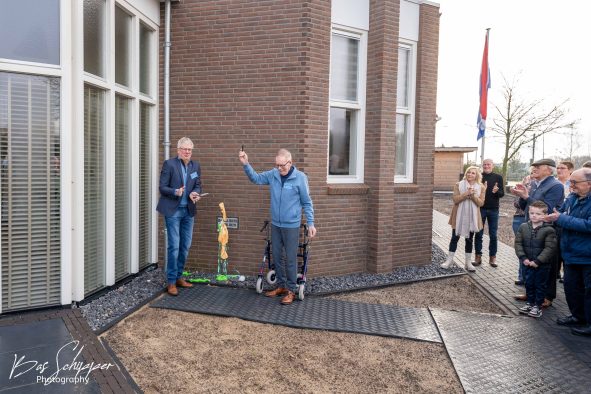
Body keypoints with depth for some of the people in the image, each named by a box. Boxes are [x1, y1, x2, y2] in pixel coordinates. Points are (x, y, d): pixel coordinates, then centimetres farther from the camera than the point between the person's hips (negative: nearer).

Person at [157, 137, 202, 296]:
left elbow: (198, 186, 8)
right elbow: (162, 188, -8)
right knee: (174, 246, -5)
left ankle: (178, 277, 26)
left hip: (188, 211, 5)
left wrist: (194, 194, -14)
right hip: (173, 211, -5)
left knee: (185, 246, 11)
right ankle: (171, 282, 6)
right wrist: (176, 192, -26)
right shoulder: (169, 164, -7)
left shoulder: (196, 166, 7)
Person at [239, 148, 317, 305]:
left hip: (291, 226, -5)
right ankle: (281, 286, 30)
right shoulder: (273, 174, -1)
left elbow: (307, 203, -7)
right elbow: (256, 178, 8)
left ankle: (291, 290, 17)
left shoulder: (300, 177, -13)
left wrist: (310, 224, -9)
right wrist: (246, 164, -9)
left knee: (290, 259, 2)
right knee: (276, 256, 14)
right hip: (275, 224, 5)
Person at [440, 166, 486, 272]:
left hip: (472, 217, 1)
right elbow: (455, 199, -11)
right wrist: (466, 194, -23)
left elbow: (481, 203, -5)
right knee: (455, 237, 4)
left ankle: (468, 262, 18)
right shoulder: (459, 185, -2)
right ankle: (450, 259, 15)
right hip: (459, 216, -1)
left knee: (469, 239, 10)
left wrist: (473, 196, -20)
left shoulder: (481, 187, 1)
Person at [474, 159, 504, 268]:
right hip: (480, 208, 0)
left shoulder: (498, 177, 4)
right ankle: (478, 256, 10)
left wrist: (497, 191, -21)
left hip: (493, 209, 0)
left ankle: (492, 257, 13)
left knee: (493, 235, 4)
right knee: (478, 234, 3)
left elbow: (502, 193, 1)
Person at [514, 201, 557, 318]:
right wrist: (523, 258, -11)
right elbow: (518, 243, 0)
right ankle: (530, 302, 31)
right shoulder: (523, 227, -1)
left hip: (542, 264, -4)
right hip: (527, 263, 4)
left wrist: (538, 261, -19)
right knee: (529, 283, 15)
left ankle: (538, 306, 21)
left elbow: (550, 248, -16)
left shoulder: (549, 230, -13)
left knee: (540, 285, 8)